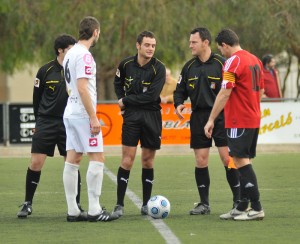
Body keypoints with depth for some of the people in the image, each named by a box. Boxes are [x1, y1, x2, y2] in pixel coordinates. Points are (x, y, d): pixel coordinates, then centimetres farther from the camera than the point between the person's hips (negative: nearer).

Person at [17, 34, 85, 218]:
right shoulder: (45, 71, -1)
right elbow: (37, 97, 8)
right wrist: (40, 119, 10)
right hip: (46, 123, -1)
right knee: (36, 163, -6)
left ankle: (76, 205, 11)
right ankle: (28, 204, 6)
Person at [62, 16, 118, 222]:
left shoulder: (71, 54, 14)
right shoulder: (84, 55, -15)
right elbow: (82, 88, -21)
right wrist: (93, 118, -19)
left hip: (71, 113, 9)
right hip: (83, 115, -9)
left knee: (73, 159, 7)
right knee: (97, 158, -5)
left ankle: (73, 211, 8)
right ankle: (94, 210, -8)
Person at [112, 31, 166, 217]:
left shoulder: (158, 68, -8)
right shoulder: (126, 64, 1)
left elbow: (151, 96, -16)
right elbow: (118, 82, 22)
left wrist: (126, 101, -10)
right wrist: (122, 100, 7)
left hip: (152, 116, -1)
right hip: (131, 116, 1)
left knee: (148, 160, 4)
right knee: (127, 159, -7)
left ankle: (146, 204, 14)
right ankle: (119, 205, -5)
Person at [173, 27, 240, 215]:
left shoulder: (221, 64, -6)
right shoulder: (189, 67, 9)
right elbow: (180, 91, 17)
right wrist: (179, 104, -3)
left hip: (220, 116, -5)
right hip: (198, 117, 5)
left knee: (227, 158, -8)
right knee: (201, 161, 4)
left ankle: (238, 200, 1)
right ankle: (204, 203, 12)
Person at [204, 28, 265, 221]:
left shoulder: (233, 62, -13)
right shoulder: (255, 60, 13)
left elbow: (224, 94, -16)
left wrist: (211, 120, -13)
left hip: (239, 121, -9)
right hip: (254, 119, 9)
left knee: (241, 161, -6)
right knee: (244, 161, 13)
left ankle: (256, 208, -9)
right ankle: (242, 207, 16)